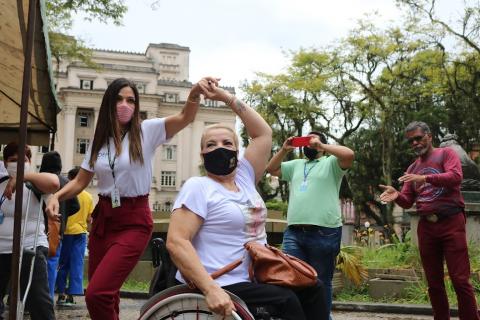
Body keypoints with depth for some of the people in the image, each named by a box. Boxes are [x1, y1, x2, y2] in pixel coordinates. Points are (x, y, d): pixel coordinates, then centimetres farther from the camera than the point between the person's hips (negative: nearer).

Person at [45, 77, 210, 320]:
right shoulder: (99, 140, 8)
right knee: (106, 296, 13)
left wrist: (195, 93, -40)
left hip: (134, 222, -5)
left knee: (97, 294, -16)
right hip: (103, 218, 5)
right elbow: (80, 182, 12)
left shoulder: (146, 131, -5)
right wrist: (56, 196, -8)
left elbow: (185, 117, -19)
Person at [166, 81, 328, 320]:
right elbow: (176, 242, -20)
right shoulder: (198, 187, -9)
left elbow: (263, 132, 15)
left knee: (312, 289, -1)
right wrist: (211, 289, -30)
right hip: (223, 286, -8)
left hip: (253, 278, 8)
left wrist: (228, 98, 10)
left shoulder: (244, 178, 12)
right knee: (286, 300, -23)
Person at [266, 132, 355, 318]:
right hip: (293, 233, 4)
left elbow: (349, 155, -11)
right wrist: (284, 150, 13)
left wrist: (321, 146, -9)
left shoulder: (331, 163, 8)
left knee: (321, 283, 5)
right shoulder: (296, 165, 24)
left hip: (324, 233, -4)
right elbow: (271, 169, 25)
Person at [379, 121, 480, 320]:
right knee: (434, 283, 8)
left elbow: (456, 176, -16)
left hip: (451, 223, -5)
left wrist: (425, 178, -28)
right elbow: (407, 201, 15)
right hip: (426, 227, 5)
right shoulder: (412, 168, 18)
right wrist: (397, 196, -9)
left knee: (460, 279, -8)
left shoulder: (446, 153, 4)